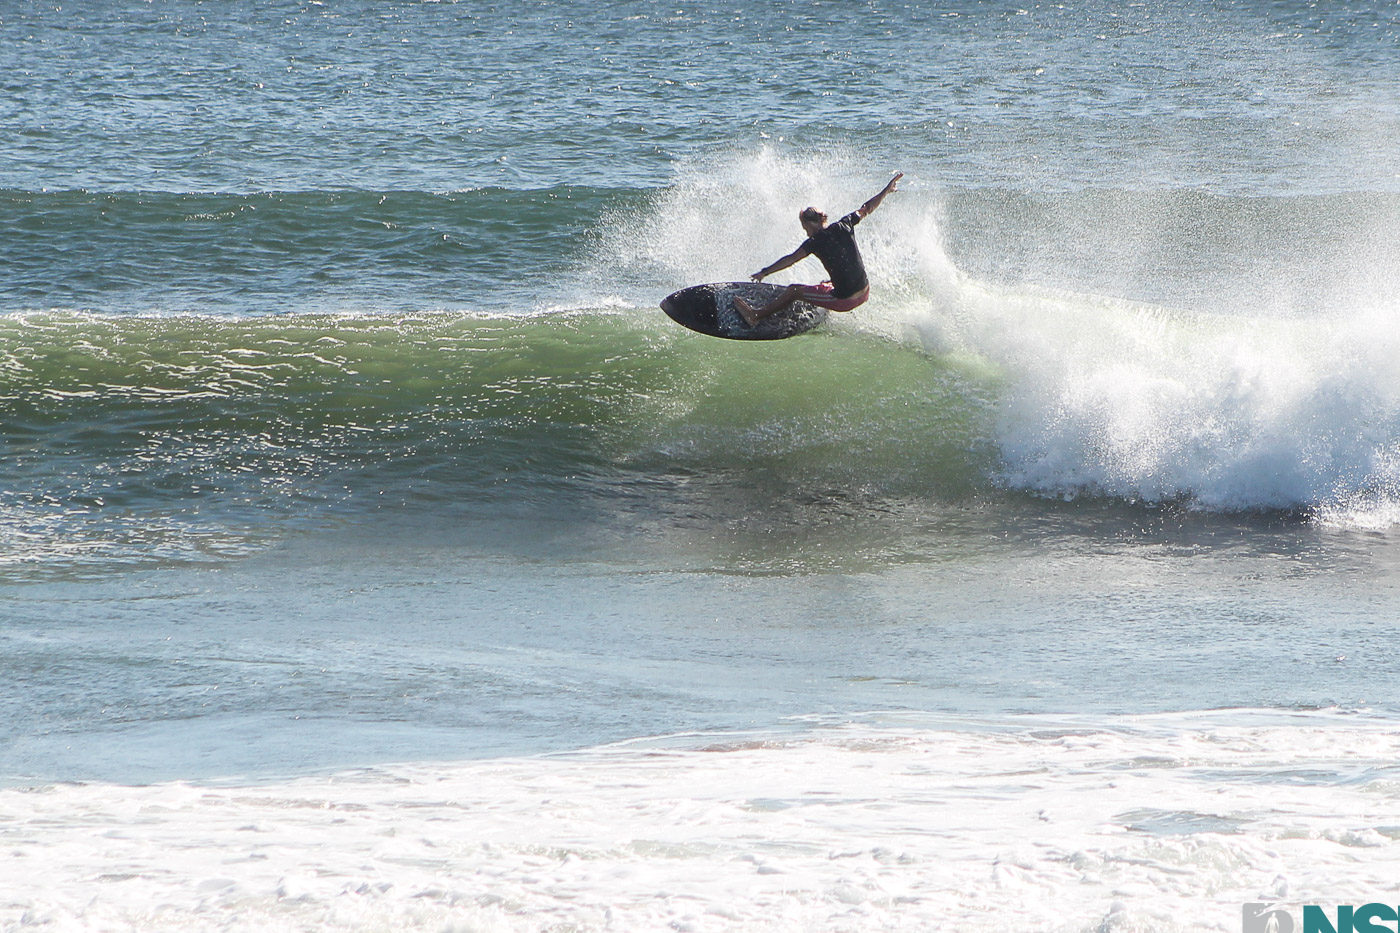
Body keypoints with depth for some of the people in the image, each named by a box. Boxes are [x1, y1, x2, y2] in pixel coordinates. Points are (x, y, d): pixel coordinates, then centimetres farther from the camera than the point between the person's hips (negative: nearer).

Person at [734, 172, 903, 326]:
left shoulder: (815, 242, -11)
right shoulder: (843, 226, 3)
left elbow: (791, 259, -16)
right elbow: (867, 208, 15)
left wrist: (764, 272, -12)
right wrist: (888, 188, 27)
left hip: (843, 300, -6)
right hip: (864, 294, 6)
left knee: (793, 291, 10)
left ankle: (756, 315, 18)